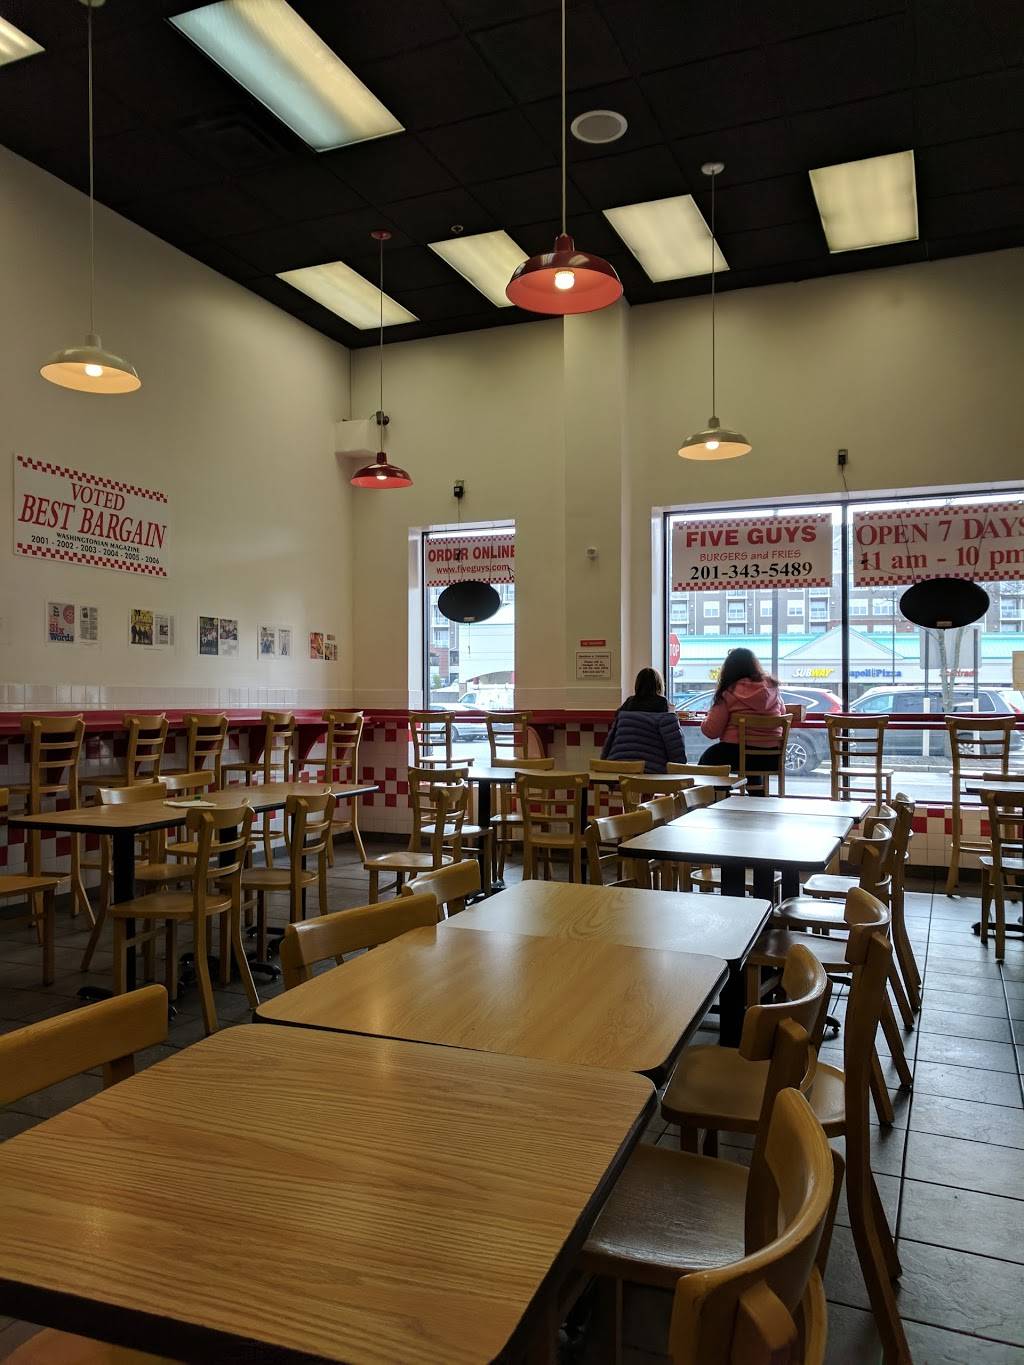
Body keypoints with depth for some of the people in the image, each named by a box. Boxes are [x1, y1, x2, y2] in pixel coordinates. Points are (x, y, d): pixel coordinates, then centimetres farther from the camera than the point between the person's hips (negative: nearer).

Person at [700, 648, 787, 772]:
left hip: (738, 756, -4)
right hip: (771, 759, 5)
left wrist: (708, 718, 12)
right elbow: (782, 712, 20)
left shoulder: (729, 693, -11)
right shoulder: (772, 687, 1)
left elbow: (711, 732, -9)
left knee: (708, 757, 24)